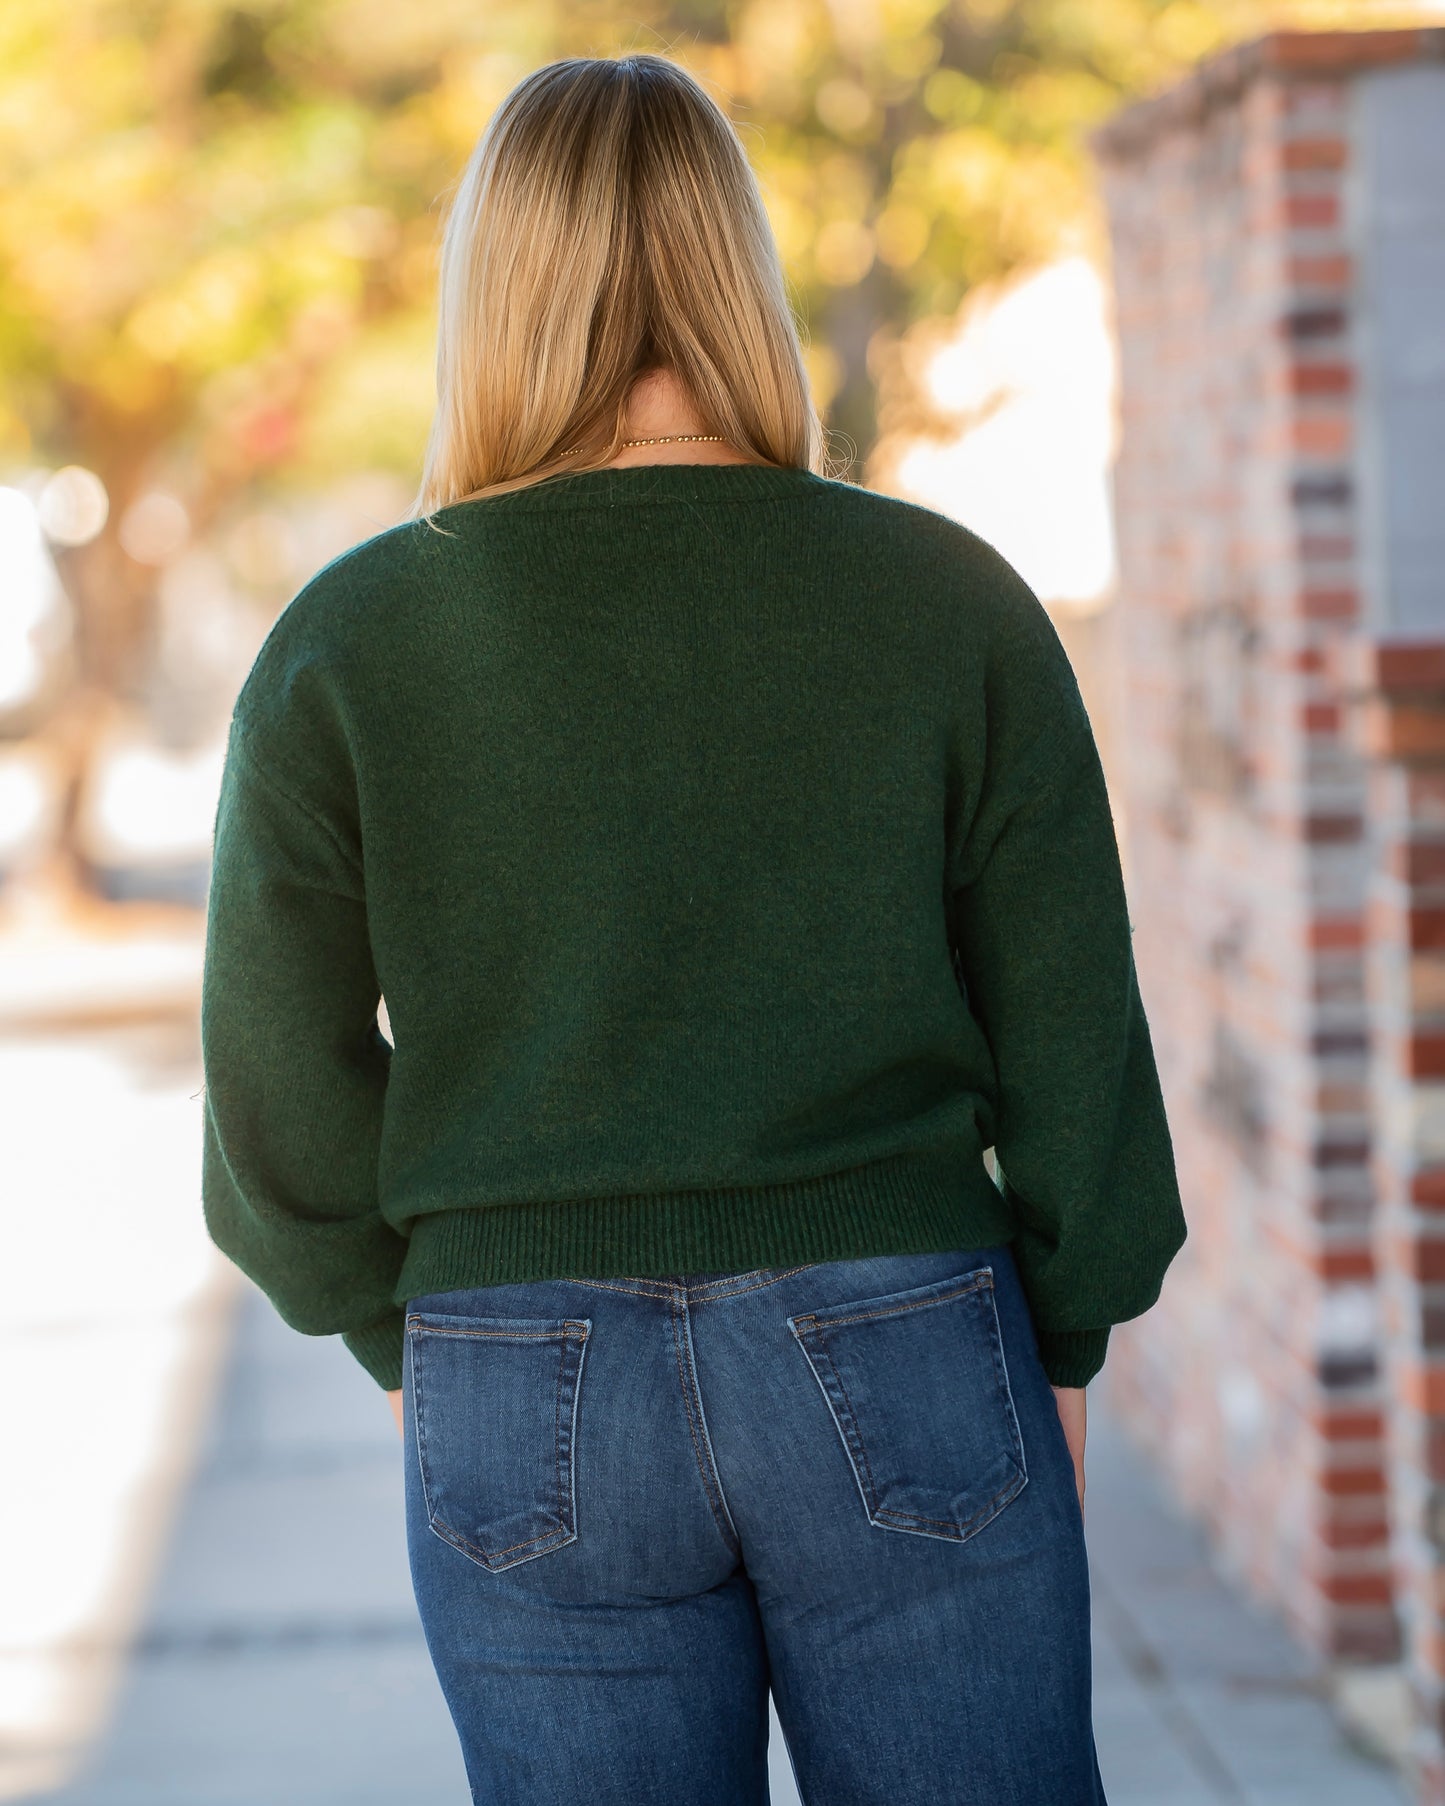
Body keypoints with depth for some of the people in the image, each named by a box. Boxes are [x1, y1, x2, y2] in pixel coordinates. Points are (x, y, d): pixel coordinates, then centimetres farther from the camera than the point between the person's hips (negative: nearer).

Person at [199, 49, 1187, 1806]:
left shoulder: (347, 642, -3)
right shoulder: (950, 601, -2)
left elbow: (283, 1094, 0)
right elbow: (1071, 1037, 0)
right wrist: (1060, 1343, 13)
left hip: (530, 1406, 0)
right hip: (901, 1373, 0)